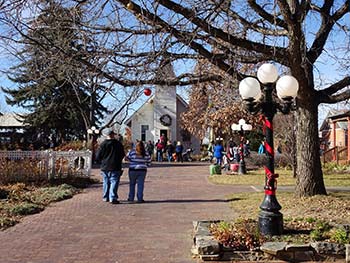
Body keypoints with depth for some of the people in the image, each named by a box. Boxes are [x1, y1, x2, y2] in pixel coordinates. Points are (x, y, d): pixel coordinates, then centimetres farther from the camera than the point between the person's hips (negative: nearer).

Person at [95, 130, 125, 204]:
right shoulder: (118, 144, -4)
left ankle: (106, 197, 23)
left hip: (104, 167, 3)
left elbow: (98, 157, 1)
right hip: (115, 167, -3)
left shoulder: (103, 144, 0)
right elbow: (122, 155, 4)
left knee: (106, 183, 15)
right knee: (114, 182, -3)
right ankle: (113, 198, -12)